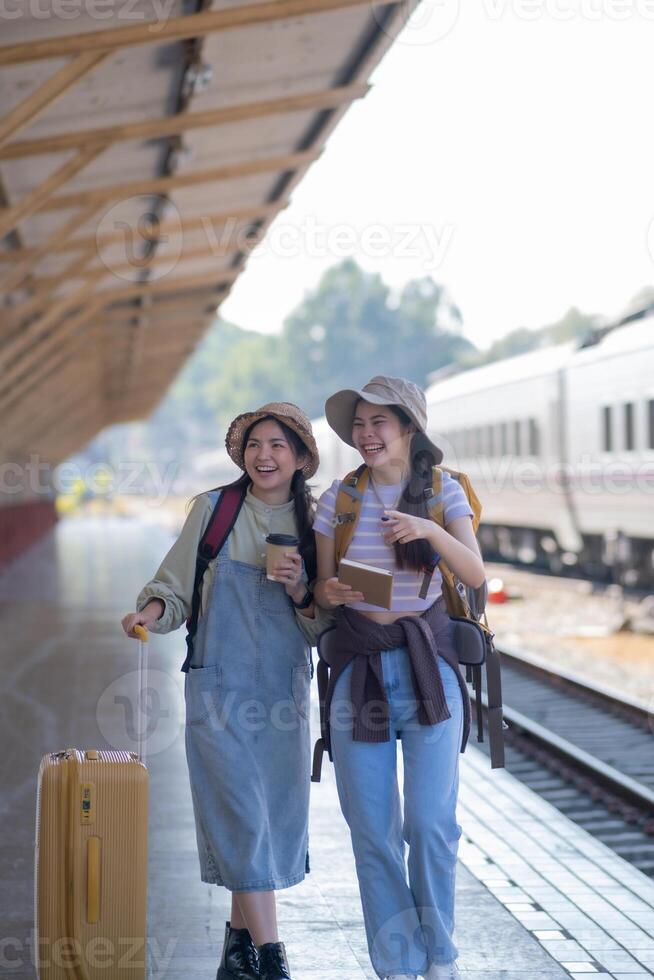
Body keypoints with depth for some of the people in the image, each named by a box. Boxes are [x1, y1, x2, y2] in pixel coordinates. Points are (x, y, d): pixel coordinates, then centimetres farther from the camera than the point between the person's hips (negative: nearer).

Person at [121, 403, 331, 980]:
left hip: (284, 688, 3)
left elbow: (321, 625, 9)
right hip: (220, 685, -3)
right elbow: (176, 585, 3)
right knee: (243, 814, -9)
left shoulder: (312, 526, 6)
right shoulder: (214, 509, 0)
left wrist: (300, 592, -10)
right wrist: (153, 610, -17)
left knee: (275, 817, 6)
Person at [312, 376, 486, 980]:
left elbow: (475, 574, -11)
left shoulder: (443, 491, 1)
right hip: (357, 664, 2)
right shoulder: (339, 498, 5)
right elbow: (322, 588, 8)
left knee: (432, 824, -8)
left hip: (428, 661, -1)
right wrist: (330, 592, -15)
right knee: (371, 830, 1)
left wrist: (429, 530, -29)